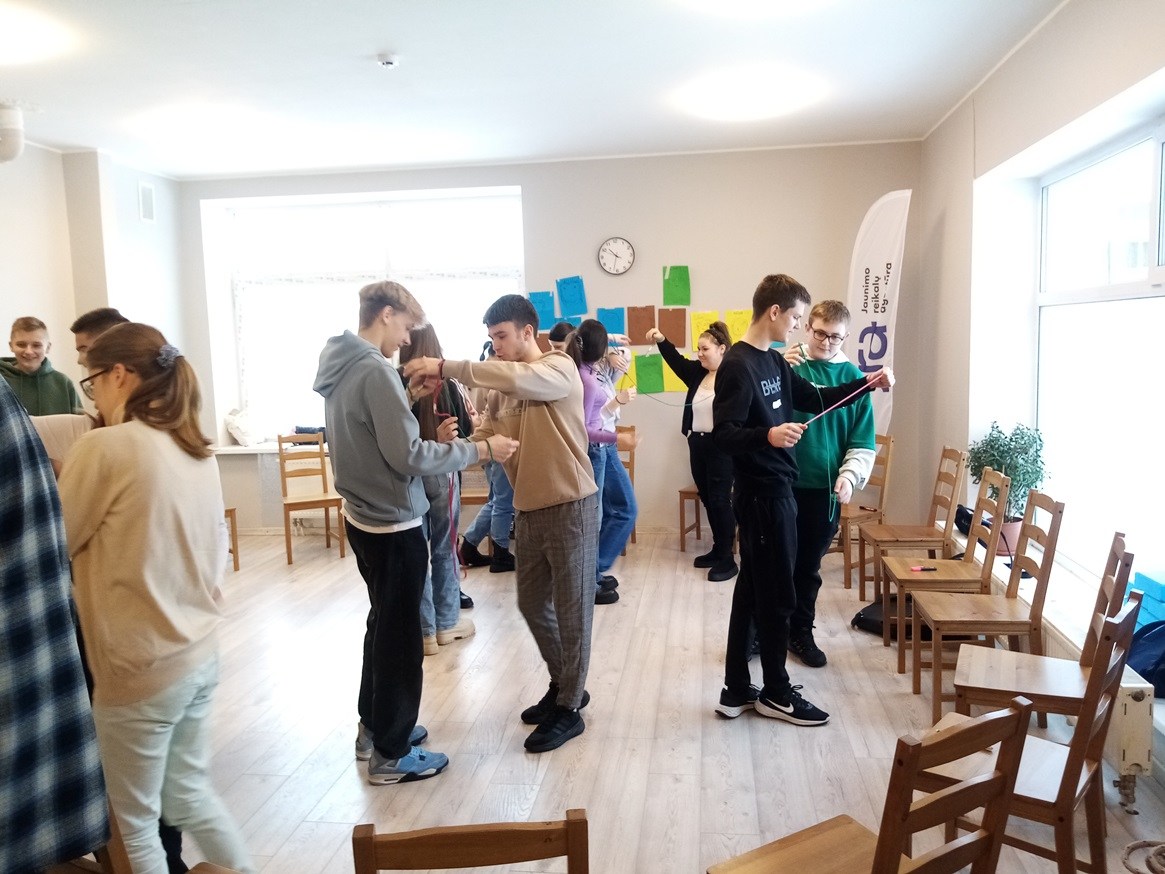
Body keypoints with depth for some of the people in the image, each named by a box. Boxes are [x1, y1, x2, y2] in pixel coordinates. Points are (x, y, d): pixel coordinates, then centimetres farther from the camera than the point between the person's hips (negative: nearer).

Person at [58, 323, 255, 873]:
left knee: (134, 821, 13)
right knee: (188, 794, 23)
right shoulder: (196, 451, 6)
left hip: (139, 667, -7)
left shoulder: (105, 446, -16)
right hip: (200, 654, 7)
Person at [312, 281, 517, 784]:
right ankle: (391, 754, 15)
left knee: (382, 623, 21)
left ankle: (374, 727, 35)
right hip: (392, 523, -10)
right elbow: (408, 456, -25)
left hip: (363, 517, 10)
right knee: (399, 633, 3)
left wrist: (407, 400, 7)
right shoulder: (375, 370, -22)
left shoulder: (340, 365, 7)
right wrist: (479, 450, -19)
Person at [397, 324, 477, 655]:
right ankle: (447, 623, 26)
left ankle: (425, 632, 17)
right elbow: (465, 432, -2)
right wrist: (469, 418, 16)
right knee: (444, 550, 14)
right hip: (441, 474, 0)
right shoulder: (446, 384, -9)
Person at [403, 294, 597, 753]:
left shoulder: (559, 368, -12)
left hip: (570, 507, -8)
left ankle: (568, 709, 18)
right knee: (532, 603, 18)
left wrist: (445, 367, -31)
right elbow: (484, 438, 7)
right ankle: (564, 686, 37)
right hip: (528, 509, 8)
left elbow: (517, 376, -33)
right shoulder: (503, 389, 11)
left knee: (571, 609, 4)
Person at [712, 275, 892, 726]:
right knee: (776, 594, 3)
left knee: (752, 589, 12)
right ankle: (776, 692, 19)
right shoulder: (738, 364, -16)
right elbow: (723, 434, -22)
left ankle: (737, 690, 22)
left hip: (774, 489, 9)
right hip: (762, 494, -9)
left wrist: (866, 383, 10)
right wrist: (767, 436, -38)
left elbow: (815, 398, 19)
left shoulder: (772, 360, 12)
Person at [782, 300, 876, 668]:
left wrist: (849, 475, -11)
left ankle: (800, 633, 30)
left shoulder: (852, 377, 2)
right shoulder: (787, 362, -4)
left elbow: (862, 441, 3)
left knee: (808, 566, 15)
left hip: (824, 488, 2)